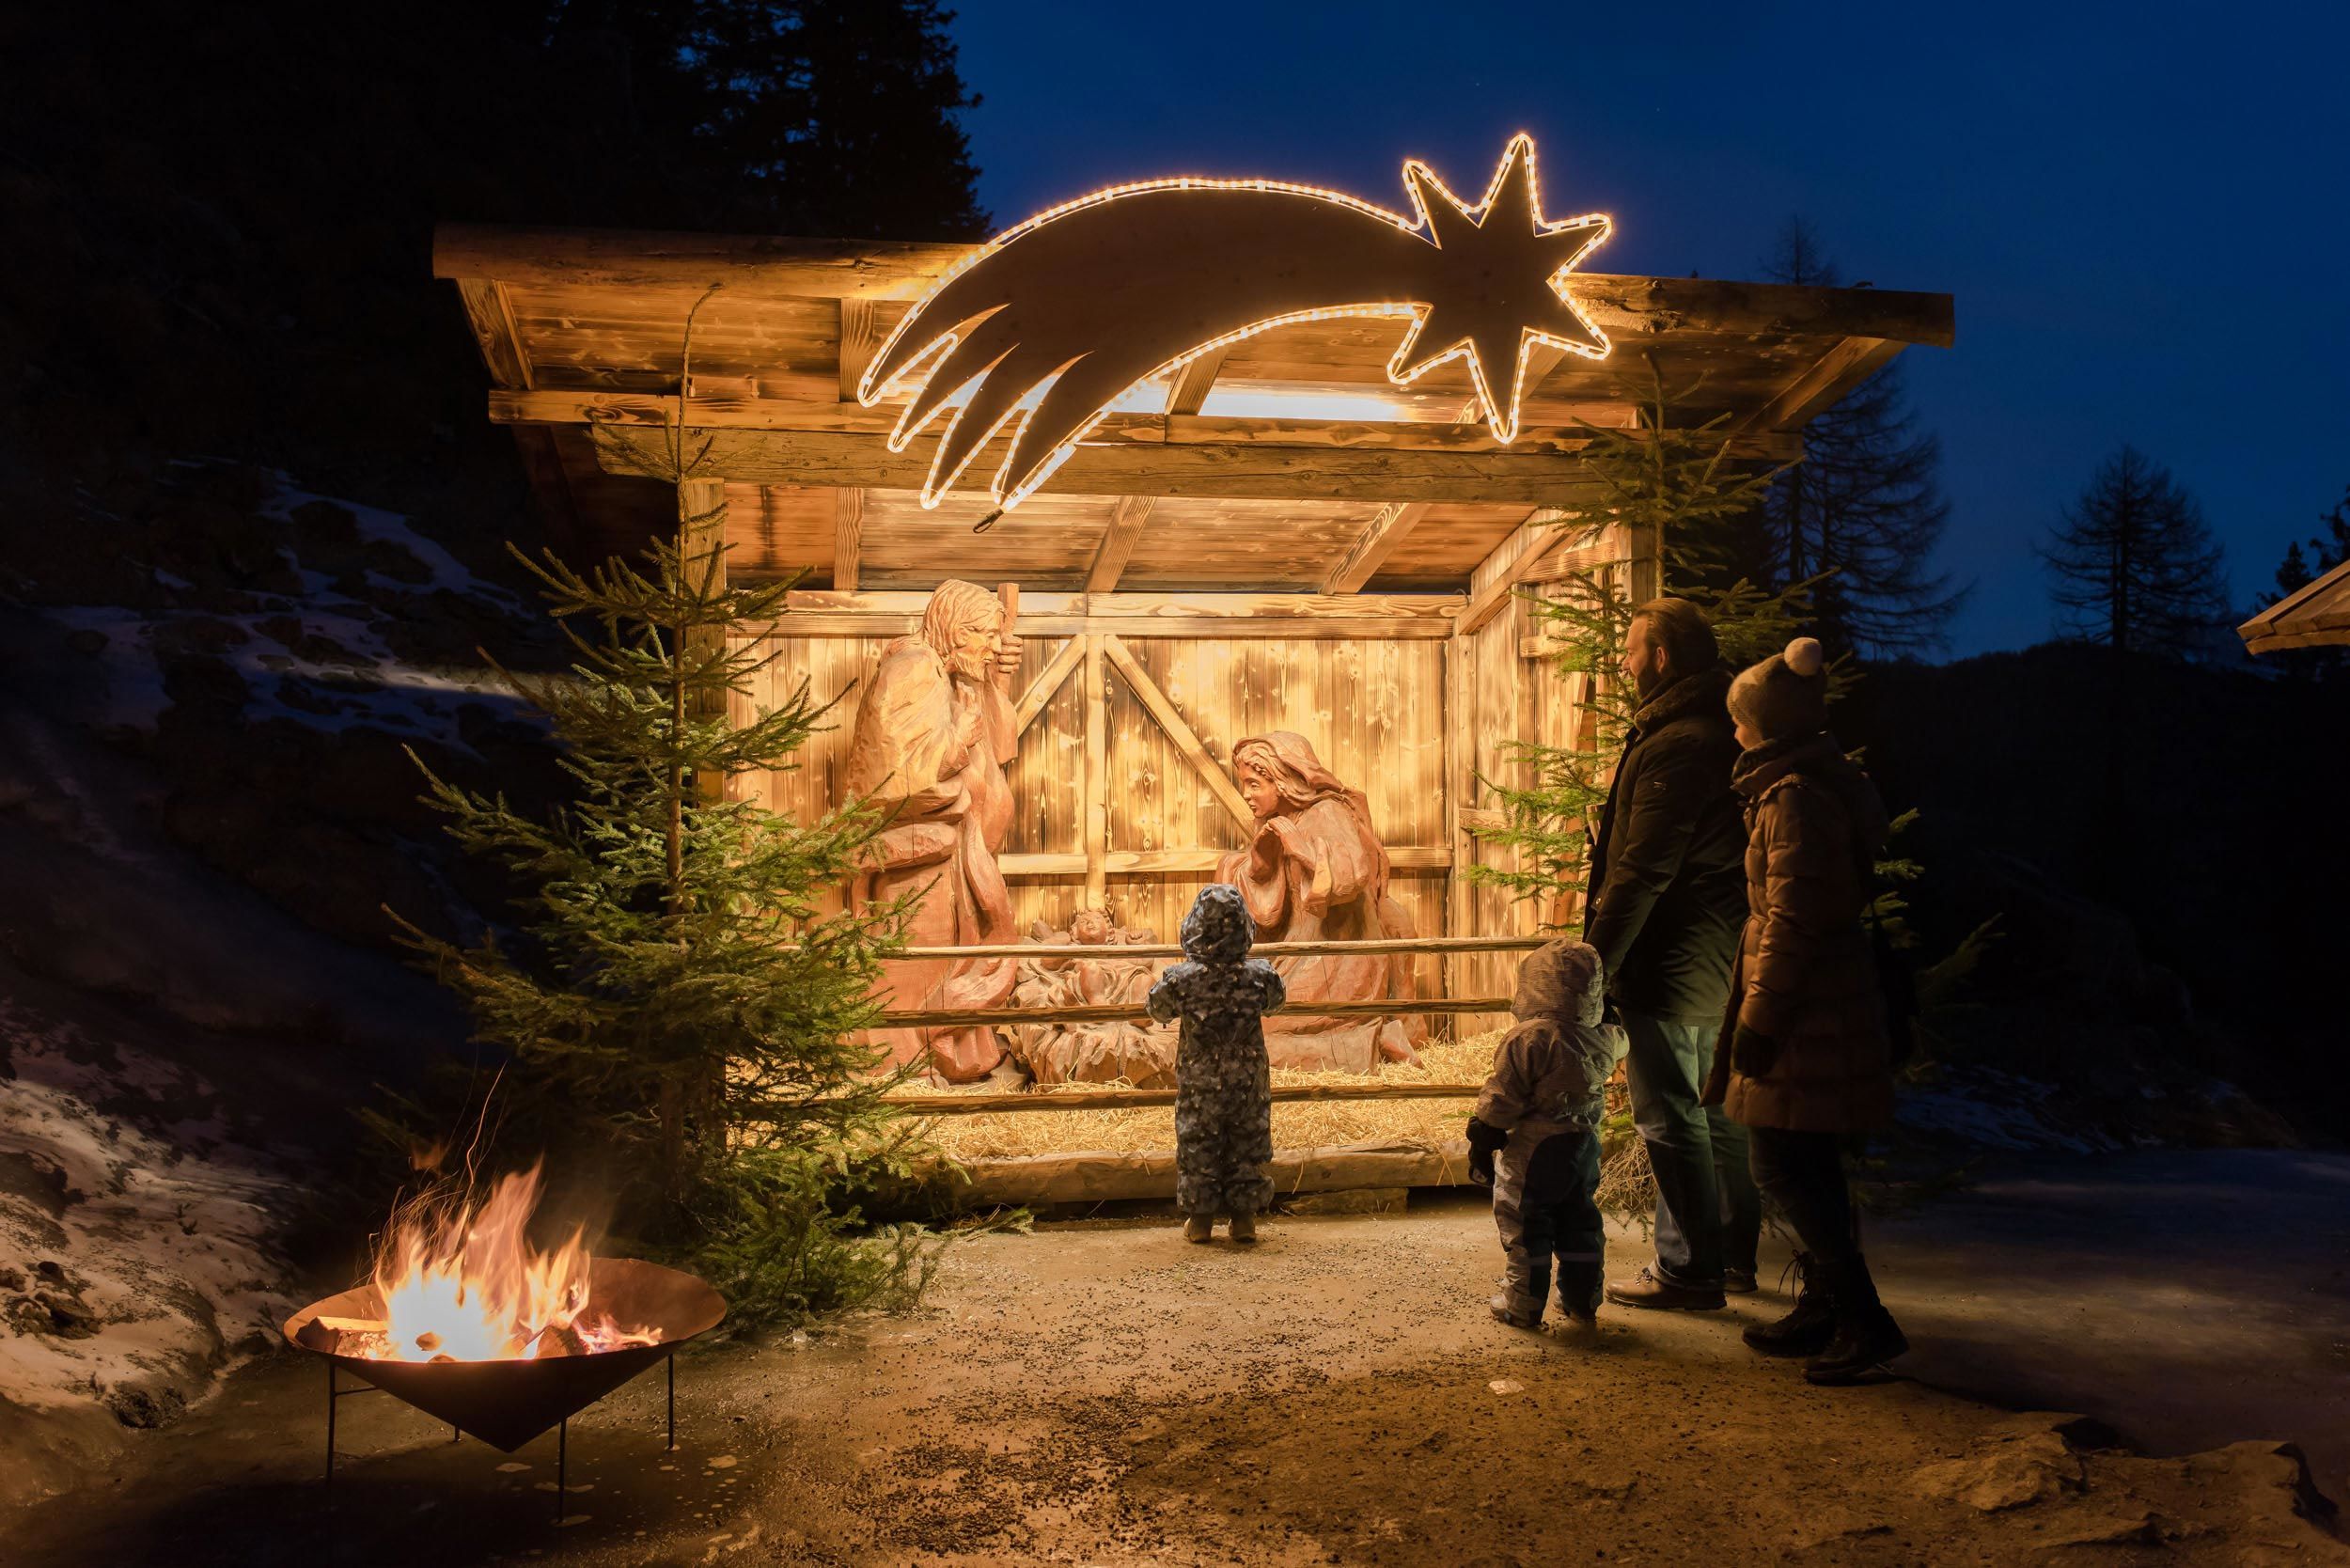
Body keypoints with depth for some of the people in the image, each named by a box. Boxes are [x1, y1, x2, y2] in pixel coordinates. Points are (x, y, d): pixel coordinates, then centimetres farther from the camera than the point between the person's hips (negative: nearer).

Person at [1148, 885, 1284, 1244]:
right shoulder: (1259, 974, -14)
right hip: (1248, 1080, 1)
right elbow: (1275, 1000, 8)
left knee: (1197, 1146, 14)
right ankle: (1244, 1217, 21)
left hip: (1198, 1082, -1)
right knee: (1247, 1146, 14)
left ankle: (1200, 1218, 21)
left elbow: (1158, 1010, 0)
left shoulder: (1181, 978, -19)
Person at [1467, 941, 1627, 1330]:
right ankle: (1582, 1301, 25)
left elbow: (1501, 1100, -15)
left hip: (1533, 1151, -6)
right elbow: (1619, 1041, 27)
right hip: (1584, 1144, 6)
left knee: (1524, 1229, 5)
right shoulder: (1603, 1039, 0)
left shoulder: (1528, 1039, -19)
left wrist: (1482, 1143, -6)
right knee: (1580, 1223, 18)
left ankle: (1523, 1306, 11)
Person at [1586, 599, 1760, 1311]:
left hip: (1670, 964, -10)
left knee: (1670, 1118, -1)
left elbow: (1640, 873, -23)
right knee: (1716, 1111, 17)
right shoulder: (1721, 733, 12)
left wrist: (1593, 964, -18)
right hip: (1717, 961, 10)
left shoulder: (1674, 746, -20)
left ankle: (1689, 1270, 6)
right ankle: (1736, 1255, 28)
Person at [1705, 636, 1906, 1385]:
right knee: (1807, 1162, 16)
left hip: (1806, 1009, -10)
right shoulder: (1824, 784, 13)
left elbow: (1793, 920, -22)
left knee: (1782, 1164, -6)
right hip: (1834, 997, 10)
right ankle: (1825, 1304, 25)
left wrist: (1758, 1018, -18)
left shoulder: (1795, 798, -18)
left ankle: (1864, 1319, -3)